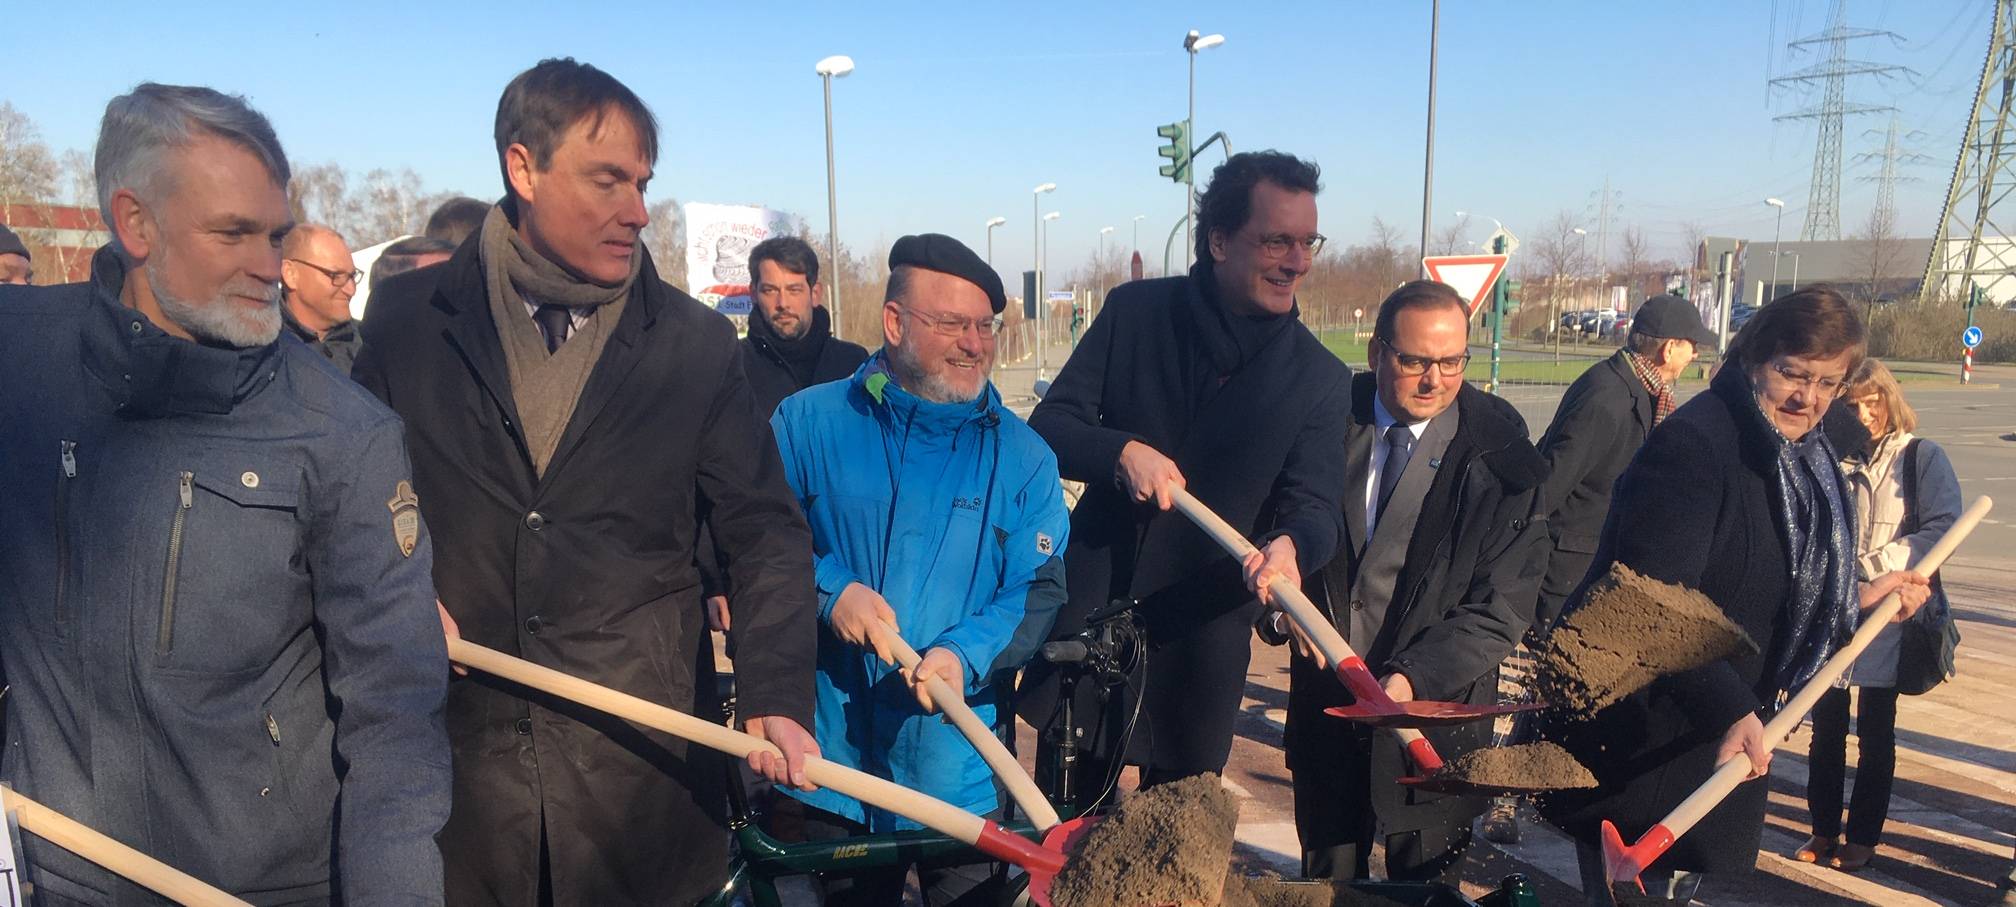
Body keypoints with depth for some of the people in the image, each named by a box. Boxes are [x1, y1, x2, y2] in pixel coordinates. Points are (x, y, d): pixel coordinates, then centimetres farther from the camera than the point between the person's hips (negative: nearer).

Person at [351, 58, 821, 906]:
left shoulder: (696, 342, -2)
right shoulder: (409, 317, 1)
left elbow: (766, 532, -3)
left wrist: (775, 696, -15)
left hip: (641, 749, -1)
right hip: (453, 735, 1)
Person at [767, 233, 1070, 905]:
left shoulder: (1022, 457, 0)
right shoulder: (808, 422, -3)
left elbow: (1040, 590, -4)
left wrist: (965, 655, -21)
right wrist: (828, 591, -18)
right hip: (829, 751, 0)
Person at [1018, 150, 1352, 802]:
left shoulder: (1320, 377, -2)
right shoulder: (1134, 311, -2)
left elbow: (1316, 504, -7)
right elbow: (1046, 429, -2)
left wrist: (1290, 545, -31)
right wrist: (1121, 451, -22)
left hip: (1204, 639, 0)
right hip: (1089, 615, 1)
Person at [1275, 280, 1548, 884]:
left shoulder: (1499, 455, -11)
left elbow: (1501, 610, -12)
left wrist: (1413, 677, -25)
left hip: (1434, 707, -2)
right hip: (1325, 701, 2)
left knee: (1424, 883, 15)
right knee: (1326, 880, 18)